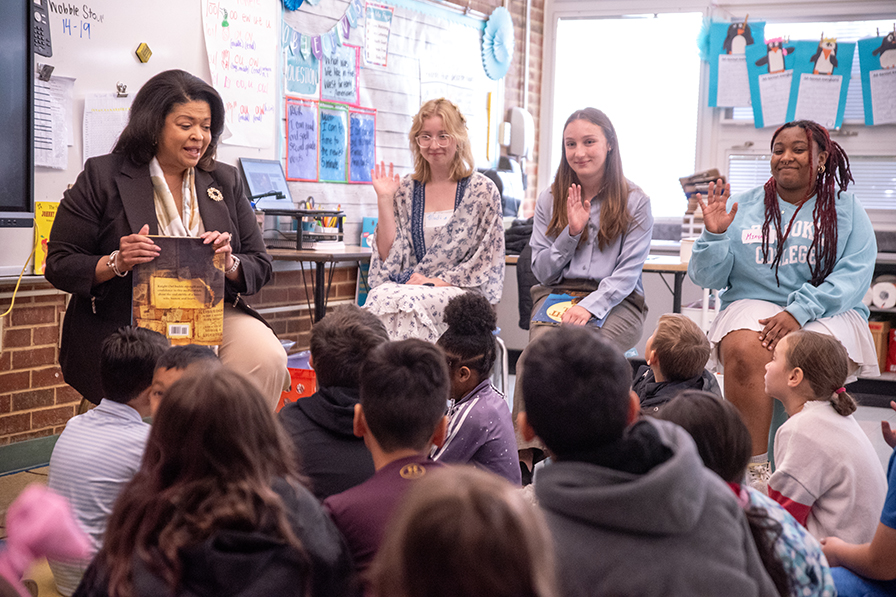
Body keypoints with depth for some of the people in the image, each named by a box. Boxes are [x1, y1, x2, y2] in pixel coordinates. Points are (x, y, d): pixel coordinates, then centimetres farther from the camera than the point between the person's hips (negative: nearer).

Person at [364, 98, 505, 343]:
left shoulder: (482, 191, 4)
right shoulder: (406, 190, 13)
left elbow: (487, 261, 1)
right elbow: (389, 256, 7)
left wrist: (442, 281, -10)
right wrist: (384, 199, 2)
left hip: (463, 292, -3)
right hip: (411, 285, 3)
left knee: (408, 300, -35)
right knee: (380, 296, -32)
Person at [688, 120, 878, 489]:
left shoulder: (844, 207, 10)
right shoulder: (742, 207, 13)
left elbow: (855, 274, -5)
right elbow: (706, 278, 10)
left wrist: (799, 311, -19)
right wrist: (714, 235, -9)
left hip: (828, 312, -1)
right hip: (754, 304, 1)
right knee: (745, 351, -33)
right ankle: (755, 470, -31)